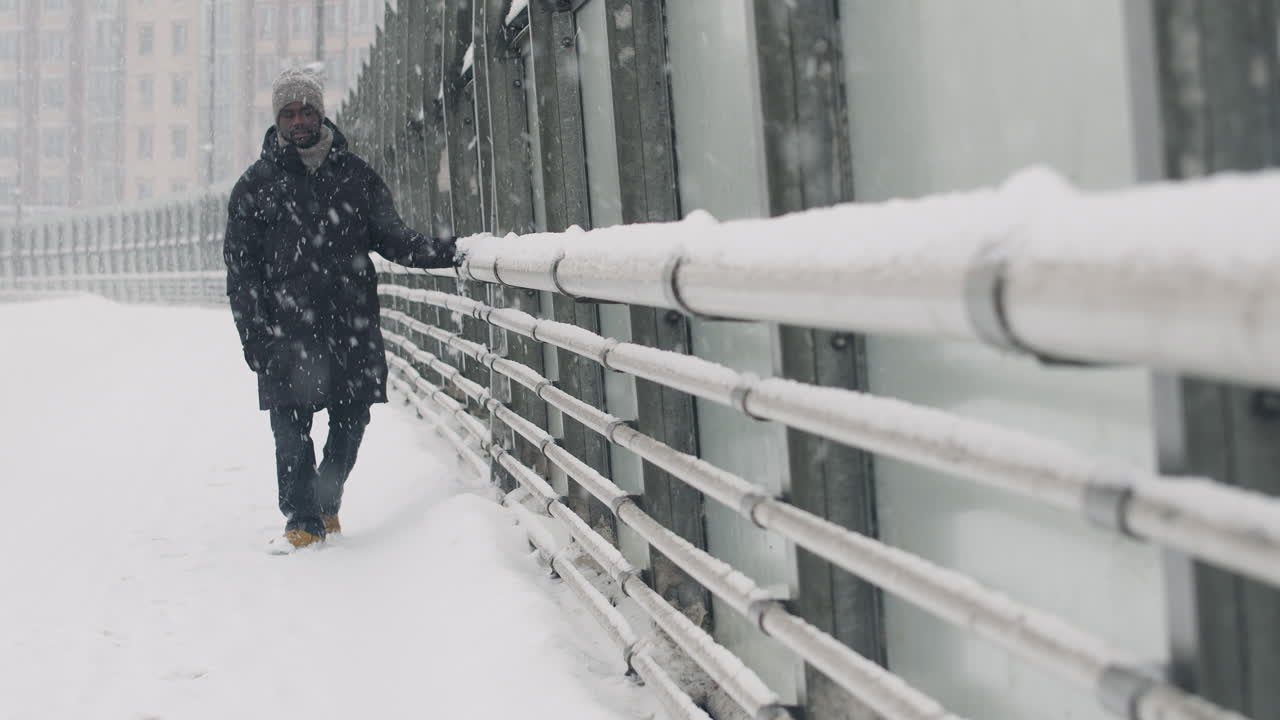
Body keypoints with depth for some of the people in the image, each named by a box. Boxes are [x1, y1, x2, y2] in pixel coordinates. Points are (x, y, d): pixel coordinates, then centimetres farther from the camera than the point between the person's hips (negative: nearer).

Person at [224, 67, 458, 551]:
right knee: (291, 426, -5)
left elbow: (390, 236, 11)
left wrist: (443, 252, -6)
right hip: (287, 328, -2)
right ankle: (303, 520, 9)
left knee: (351, 419, 6)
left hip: (353, 325, 2)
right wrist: (253, 335, -4)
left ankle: (327, 502, 29)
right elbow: (240, 266, 5)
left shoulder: (355, 175, 11)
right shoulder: (257, 183, 6)